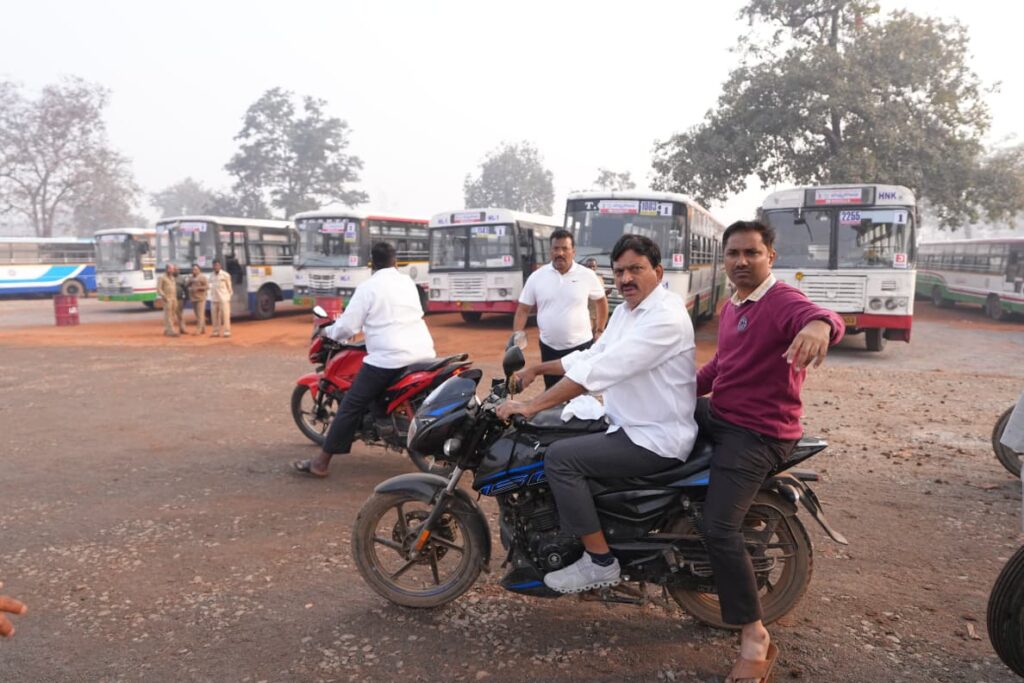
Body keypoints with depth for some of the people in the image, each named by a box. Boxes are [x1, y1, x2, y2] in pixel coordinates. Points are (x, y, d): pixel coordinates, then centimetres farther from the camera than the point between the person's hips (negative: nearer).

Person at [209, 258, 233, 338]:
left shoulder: (225, 275, -2)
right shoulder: (211, 276, 12)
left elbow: (229, 287, 1)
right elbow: (211, 288, 17)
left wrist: (229, 298, -1)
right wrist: (211, 297, 13)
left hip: (223, 299, -5)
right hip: (214, 300, 5)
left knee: (225, 316, -6)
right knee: (214, 316, 5)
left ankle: (227, 332, -3)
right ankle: (216, 332, 12)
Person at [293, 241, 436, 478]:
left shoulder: (367, 287, -3)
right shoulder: (408, 282, 14)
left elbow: (348, 326, -6)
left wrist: (327, 332, 15)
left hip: (388, 359, -6)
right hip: (423, 353, 6)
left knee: (351, 405, 0)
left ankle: (321, 462, 2)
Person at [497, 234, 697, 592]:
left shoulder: (665, 317, -22)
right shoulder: (625, 311, 11)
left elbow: (600, 370, -29)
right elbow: (591, 356, 20)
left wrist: (532, 406, -29)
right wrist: (537, 368, 12)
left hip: (657, 439, -10)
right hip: (629, 426, 10)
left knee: (560, 457, -19)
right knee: (555, 436, 16)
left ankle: (600, 562, -9)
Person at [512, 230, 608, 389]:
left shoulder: (587, 275, -5)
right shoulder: (536, 277, -3)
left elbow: (602, 301, 11)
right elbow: (523, 310, 0)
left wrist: (599, 329, 10)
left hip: (581, 346, -1)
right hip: (549, 348, 2)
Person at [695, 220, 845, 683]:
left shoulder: (783, 301, -17)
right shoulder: (731, 306, 15)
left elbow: (816, 315, -41)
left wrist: (819, 325, -64)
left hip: (758, 433, -9)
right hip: (719, 416, 9)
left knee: (719, 530, -19)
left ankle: (755, 638, -5)